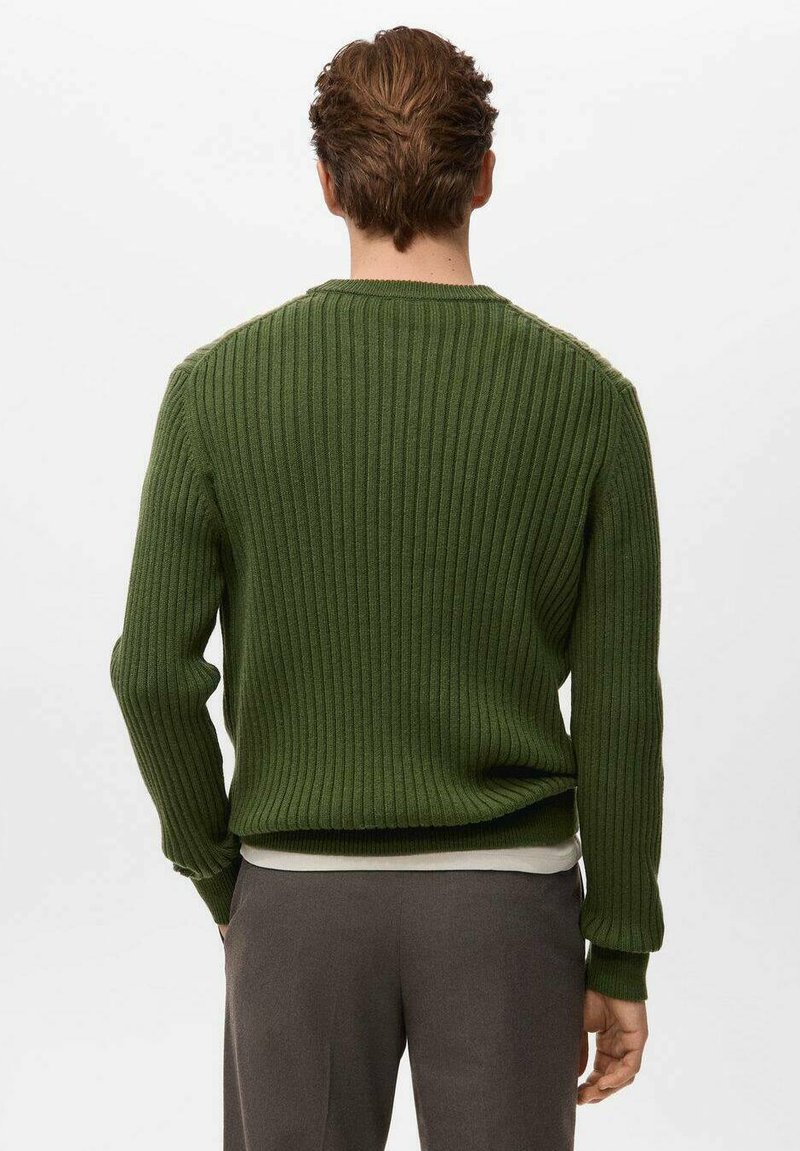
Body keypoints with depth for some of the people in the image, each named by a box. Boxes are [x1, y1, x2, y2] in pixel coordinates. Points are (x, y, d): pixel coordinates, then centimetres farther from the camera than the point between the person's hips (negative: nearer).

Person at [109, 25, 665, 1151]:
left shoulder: (219, 387, -8)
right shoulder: (588, 397, -8)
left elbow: (155, 671, -9)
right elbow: (617, 707, -8)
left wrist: (221, 879, 7)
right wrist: (621, 960, 1)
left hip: (305, 899, 0)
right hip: (505, 905, 0)